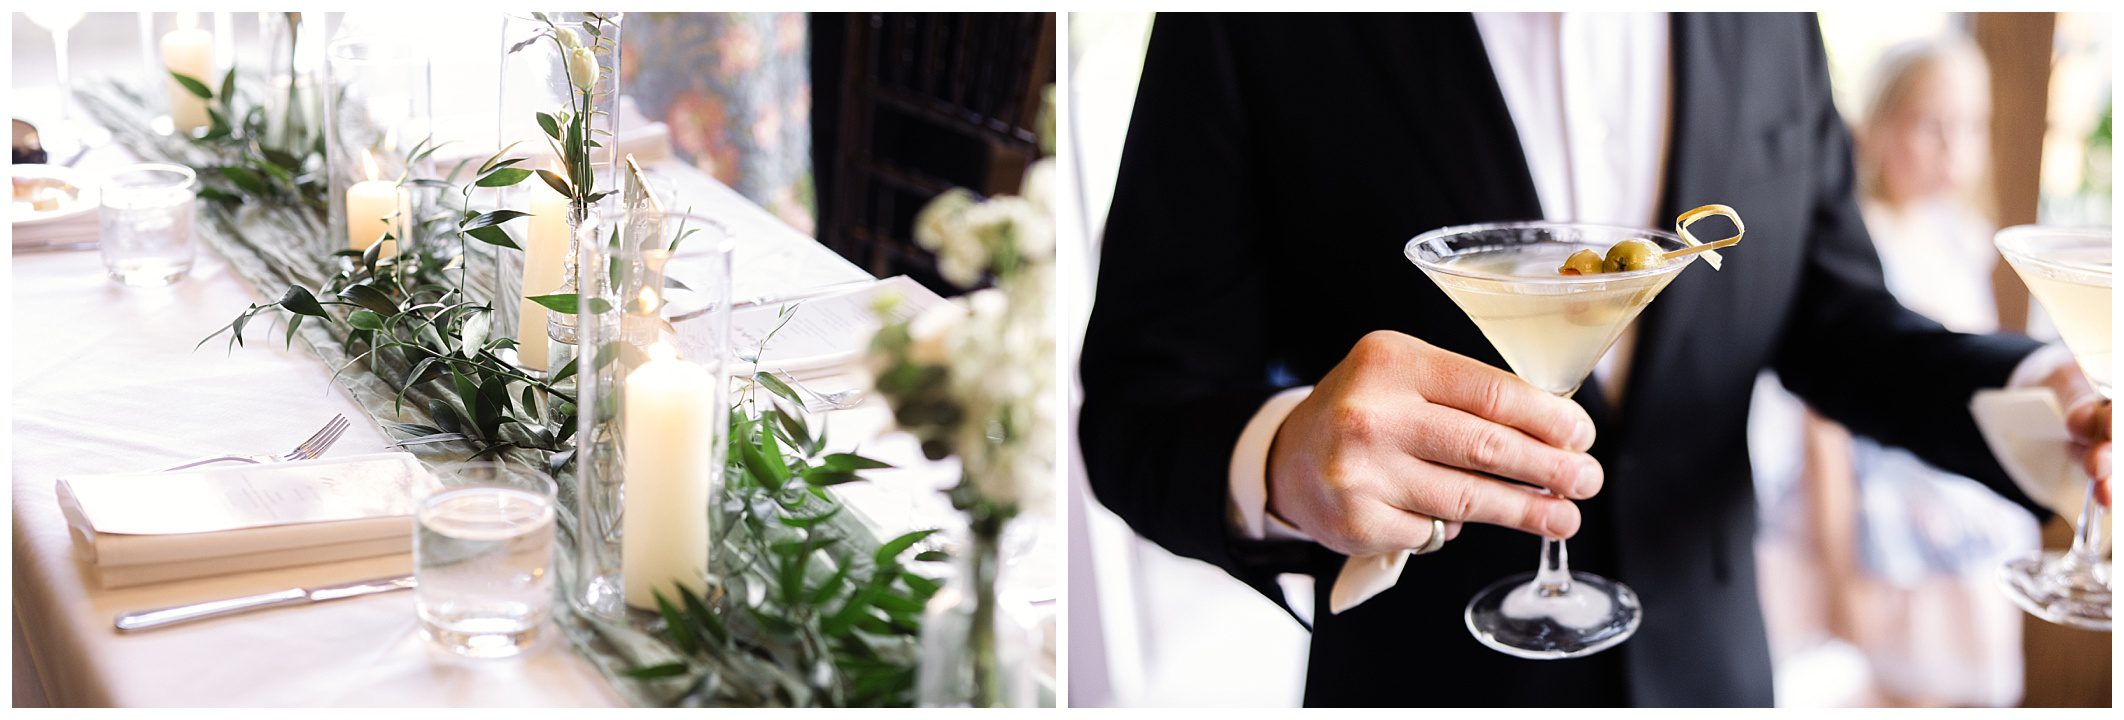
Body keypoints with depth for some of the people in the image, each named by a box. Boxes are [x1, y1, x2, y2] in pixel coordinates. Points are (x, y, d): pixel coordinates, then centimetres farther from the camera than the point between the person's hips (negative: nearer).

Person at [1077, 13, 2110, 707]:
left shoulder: (1771, 27, 1)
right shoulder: (1250, 32, -14)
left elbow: (1826, 309, 8)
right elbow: (1136, 402, -15)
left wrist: (2037, 392, -11)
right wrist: (1280, 460, -37)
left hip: (1707, 667, 4)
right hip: (1424, 674, -4)